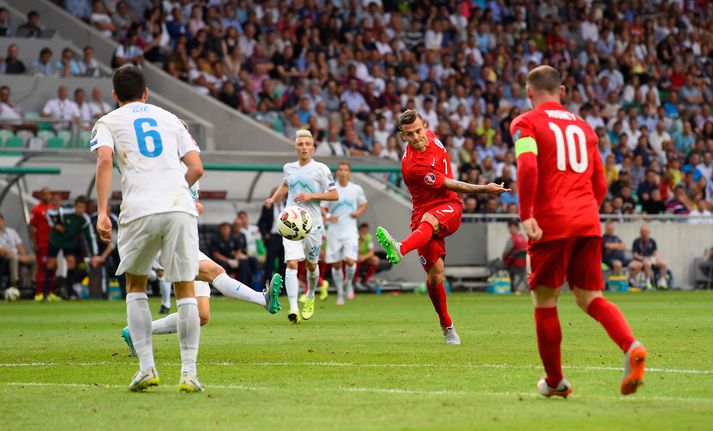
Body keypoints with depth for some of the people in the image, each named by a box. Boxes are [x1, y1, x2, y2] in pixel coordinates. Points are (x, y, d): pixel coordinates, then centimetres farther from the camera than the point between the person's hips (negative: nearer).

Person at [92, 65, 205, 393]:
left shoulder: (108, 122, 15)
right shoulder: (170, 119, 23)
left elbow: (104, 160, -5)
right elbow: (196, 168, 15)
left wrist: (102, 212, -10)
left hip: (140, 209, -1)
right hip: (180, 206, 1)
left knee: (135, 285, 17)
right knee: (186, 290, 7)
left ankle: (146, 366, 6)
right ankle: (189, 372, 0)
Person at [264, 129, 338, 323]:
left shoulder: (321, 169, -3)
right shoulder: (289, 168, 9)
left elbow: (334, 195, -4)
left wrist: (311, 195, -15)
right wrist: (273, 198, 15)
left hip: (313, 223, -1)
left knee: (312, 265, 14)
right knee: (292, 264, -16)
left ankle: (310, 297, 43)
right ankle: (293, 308, -25)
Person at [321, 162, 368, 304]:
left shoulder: (356, 189, 2)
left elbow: (364, 203, 18)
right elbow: (322, 208, 5)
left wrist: (359, 212, -3)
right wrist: (328, 216, -16)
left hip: (350, 231, -1)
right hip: (334, 232, 1)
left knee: (350, 261, -17)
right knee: (336, 264, 4)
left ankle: (349, 283, 13)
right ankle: (340, 294, 20)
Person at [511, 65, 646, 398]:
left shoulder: (525, 124, 2)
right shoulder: (583, 126, 20)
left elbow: (527, 166, -17)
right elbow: (600, 184, 21)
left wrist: (526, 215, -18)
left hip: (550, 223, -5)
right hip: (588, 223, 5)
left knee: (544, 301, 9)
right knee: (590, 298, 7)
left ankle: (555, 381, 16)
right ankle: (632, 347, -20)